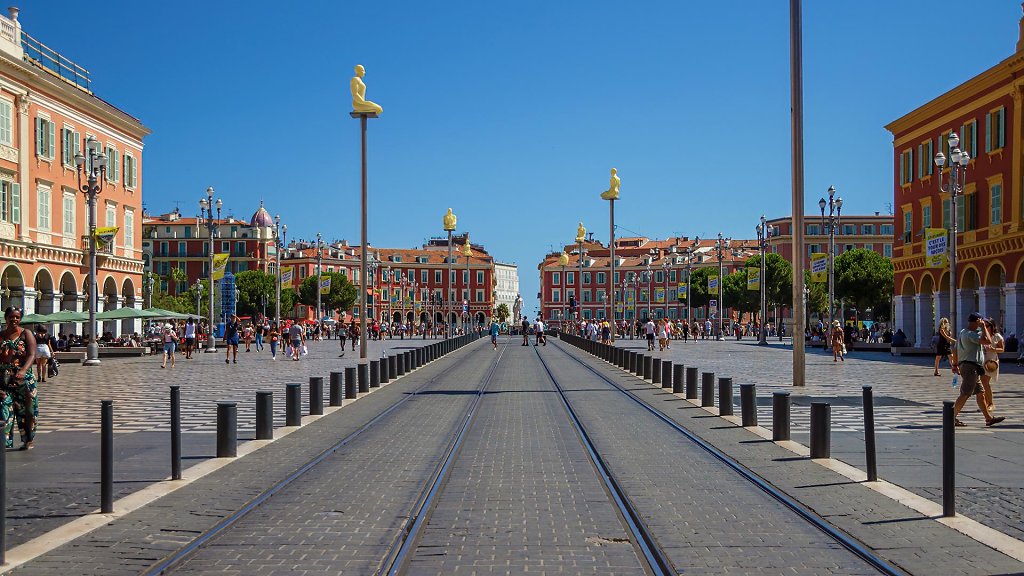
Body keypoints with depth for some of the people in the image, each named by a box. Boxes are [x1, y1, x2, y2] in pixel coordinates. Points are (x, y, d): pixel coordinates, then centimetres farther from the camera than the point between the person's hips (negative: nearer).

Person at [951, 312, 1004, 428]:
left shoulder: (962, 333, 15)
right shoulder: (971, 334, -17)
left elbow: (955, 350, 19)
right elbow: (988, 341, -26)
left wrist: (955, 365, 24)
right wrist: (983, 327, -14)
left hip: (965, 365, 11)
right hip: (970, 366, -11)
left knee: (980, 393, 13)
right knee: (965, 395, -8)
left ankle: (989, 418, 18)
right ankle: (952, 417, -5)